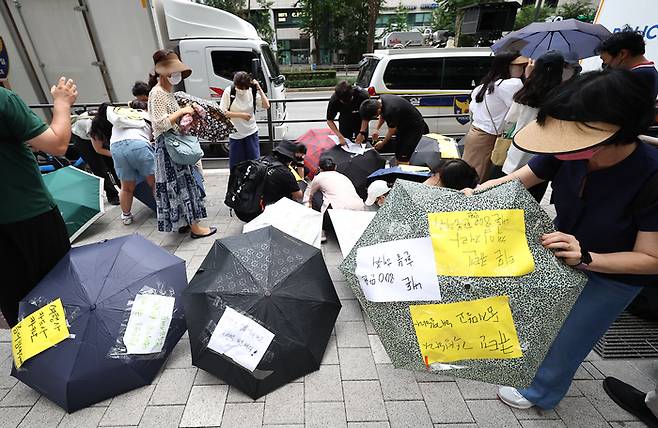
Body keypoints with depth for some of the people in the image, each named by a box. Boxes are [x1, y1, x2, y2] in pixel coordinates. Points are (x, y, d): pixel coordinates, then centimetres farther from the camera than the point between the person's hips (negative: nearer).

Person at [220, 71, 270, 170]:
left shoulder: (253, 92, -5)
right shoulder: (229, 91, -9)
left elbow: (266, 106, -12)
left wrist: (259, 88, -17)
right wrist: (241, 115, -17)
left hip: (251, 133, 1)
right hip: (235, 134, -1)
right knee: (235, 164, 6)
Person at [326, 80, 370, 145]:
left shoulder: (363, 95, -33)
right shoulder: (334, 100, -30)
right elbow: (329, 120, -18)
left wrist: (362, 133, -25)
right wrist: (340, 136, -27)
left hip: (360, 122, -1)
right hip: (345, 122, 1)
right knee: (344, 144, 0)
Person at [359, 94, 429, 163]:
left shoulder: (390, 111, -36)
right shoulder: (381, 99, -11)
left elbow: (391, 132, -17)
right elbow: (382, 116, 11)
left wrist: (382, 144, -2)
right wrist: (376, 129, -2)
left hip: (415, 127, -9)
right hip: (404, 124, 9)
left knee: (403, 159, -15)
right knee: (398, 155, 12)